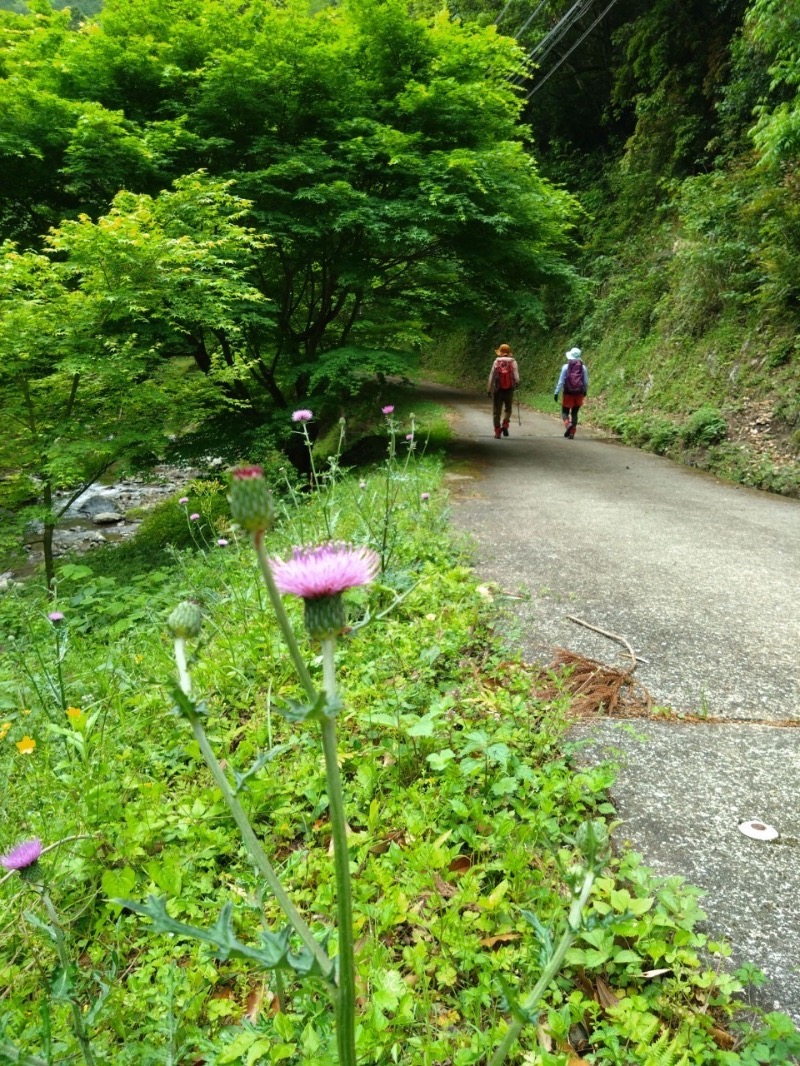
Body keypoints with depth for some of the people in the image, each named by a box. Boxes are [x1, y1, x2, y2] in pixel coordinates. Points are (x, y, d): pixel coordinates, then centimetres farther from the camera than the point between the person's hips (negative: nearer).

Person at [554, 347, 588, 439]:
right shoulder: (583, 367, -1)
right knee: (574, 413, 11)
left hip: (568, 393, -2)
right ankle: (572, 433, 7)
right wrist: (585, 391, 19)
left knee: (565, 412, 10)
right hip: (579, 393, 2)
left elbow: (561, 381, -9)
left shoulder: (566, 367, -8)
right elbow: (586, 381, 3)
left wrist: (556, 393, -5)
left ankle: (568, 424, -20)